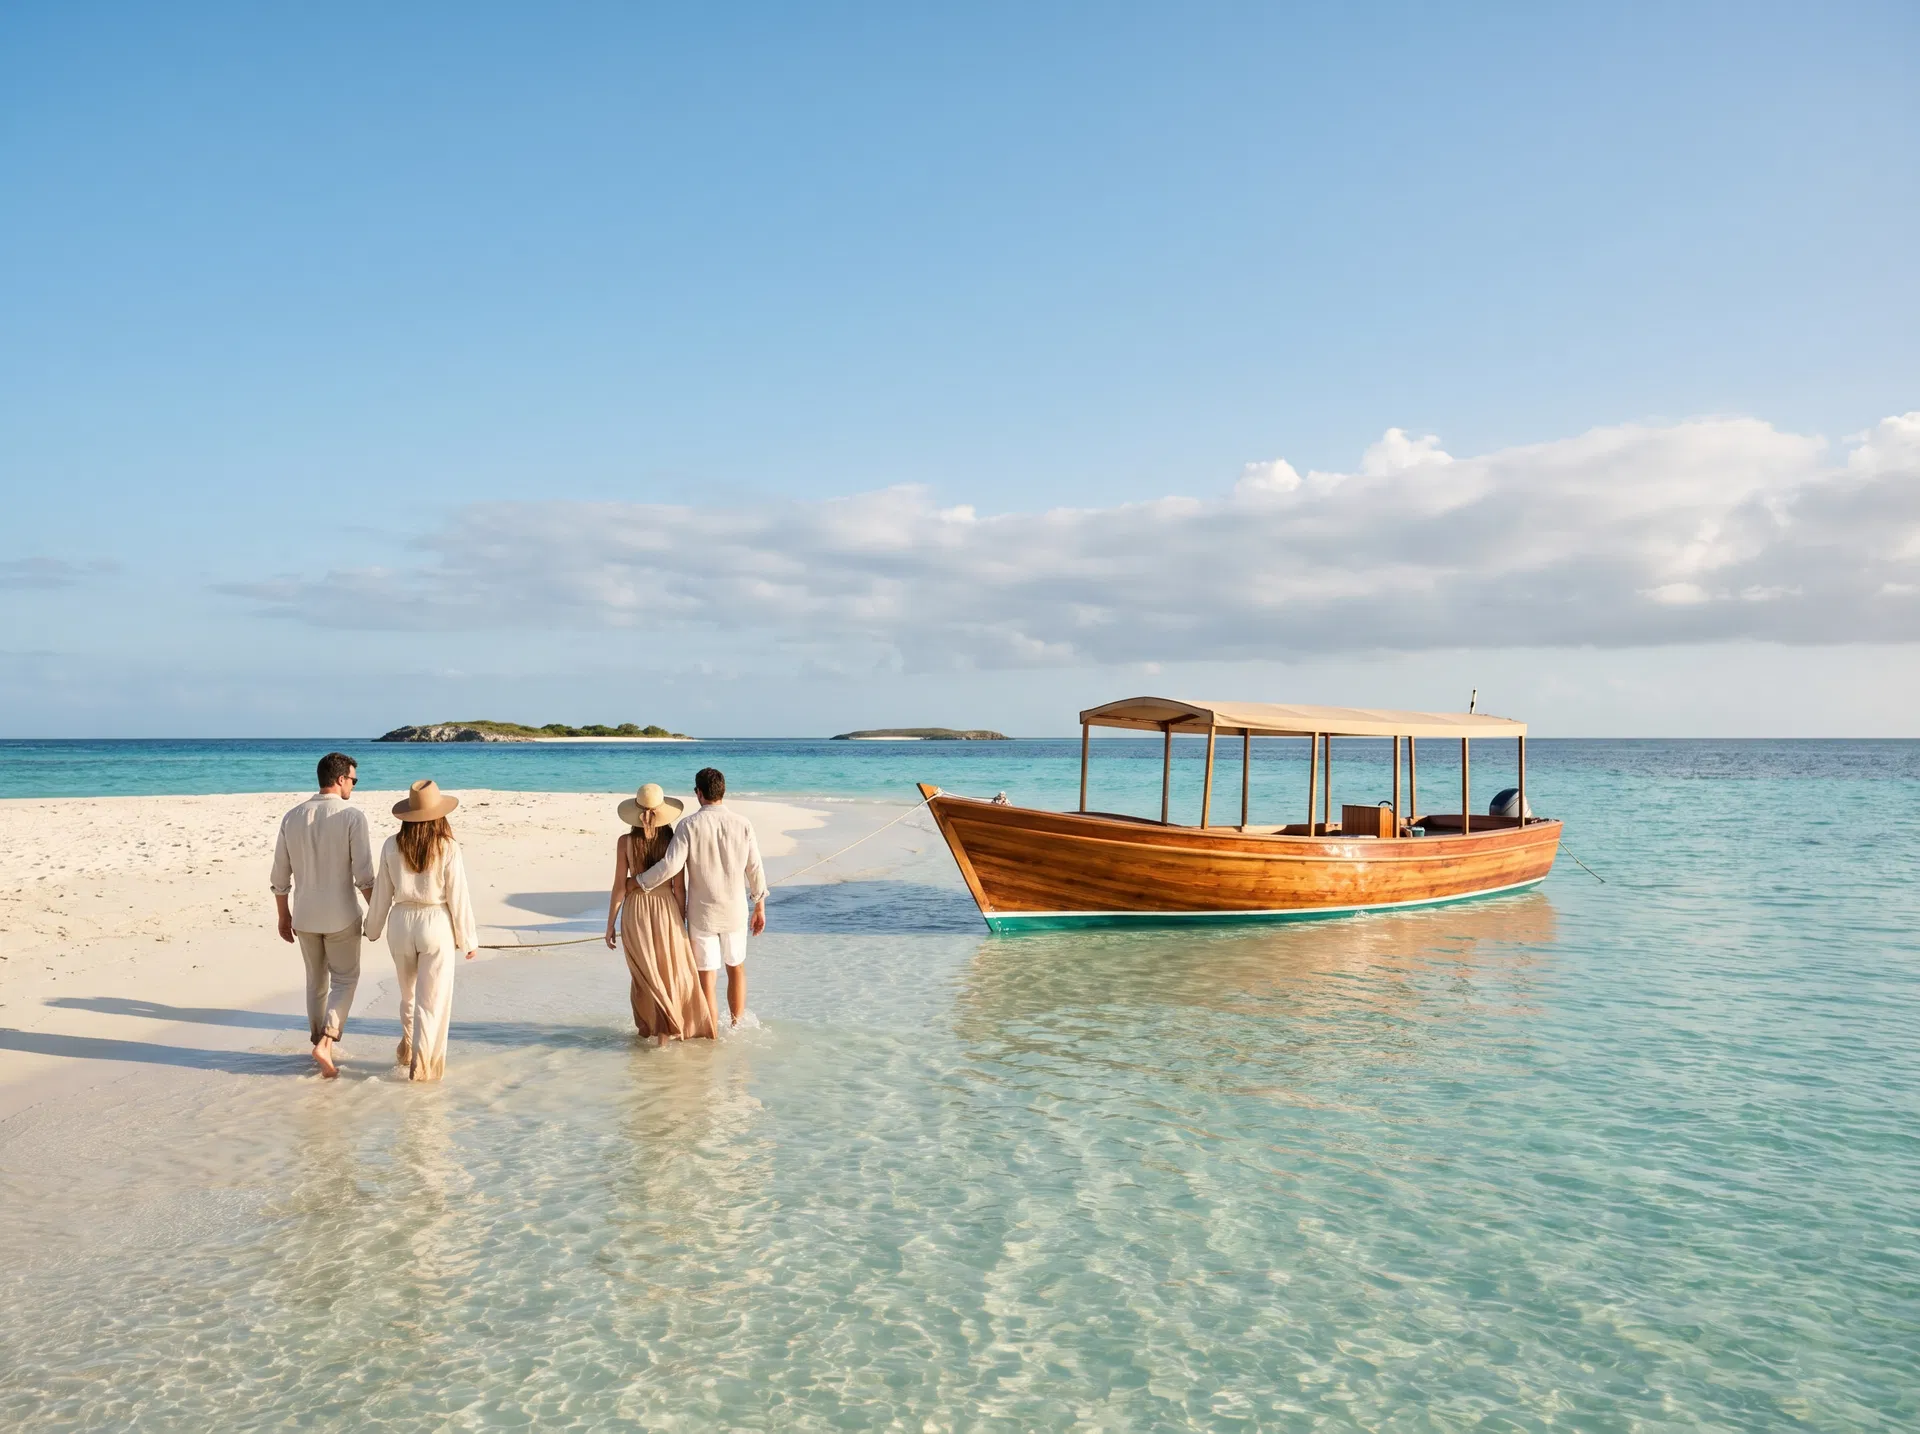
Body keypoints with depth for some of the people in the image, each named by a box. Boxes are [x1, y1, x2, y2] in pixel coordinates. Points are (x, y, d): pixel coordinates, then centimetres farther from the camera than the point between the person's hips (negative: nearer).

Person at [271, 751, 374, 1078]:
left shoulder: (292, 817, 1)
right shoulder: (352, 816, -14)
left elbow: (280, 875, 5)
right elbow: (363, 874, -16)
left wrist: (284, 917, 16)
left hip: (304, 916, 4)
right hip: (341, 916, -4)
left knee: (317, 981, 19)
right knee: (345, 979, 10)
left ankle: (321, 1046, 26)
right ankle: (326, 1042, -6)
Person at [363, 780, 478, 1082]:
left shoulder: (392, 846, -6)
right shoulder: (448, 848, -15)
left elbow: (382, 892, 2)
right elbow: (458, 897, -10)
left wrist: (373, 929, 18)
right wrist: (468, 939, 0)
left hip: (401, 923, 4)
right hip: (436, 925, -4)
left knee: (409, 993, 24)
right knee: (432, 999, 5)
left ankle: (408, 1049, 40)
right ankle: (422, 1065, 4)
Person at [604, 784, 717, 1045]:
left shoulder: (625, 842, -10)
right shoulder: (673, 842, -8)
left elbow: (619, 887, -8)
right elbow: (679, 888, -5)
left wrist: (610, 925, 2)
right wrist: (682, 921, 8)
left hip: (635, 912, 0)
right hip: (666, 909, 0)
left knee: (644, 974, 16)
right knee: (672, 972, 13)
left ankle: (647, 1028, 20)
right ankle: (665, 1029, 10)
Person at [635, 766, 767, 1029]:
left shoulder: (689, 825, -13)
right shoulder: (742, 824, -6)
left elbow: (671, 865, -21)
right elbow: (755, 870, -2)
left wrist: (639, 882, -5)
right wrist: (760, 908, 9)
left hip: (701, 913, -2)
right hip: (735, 911, 3)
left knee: (707, 978, 6)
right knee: (736, 968, 22)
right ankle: (737, 1026, 33)